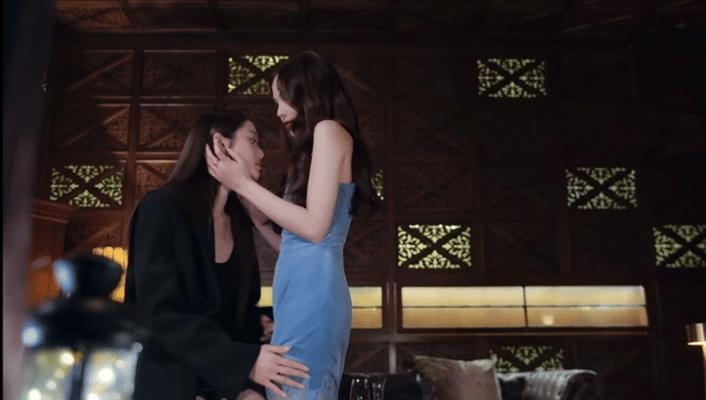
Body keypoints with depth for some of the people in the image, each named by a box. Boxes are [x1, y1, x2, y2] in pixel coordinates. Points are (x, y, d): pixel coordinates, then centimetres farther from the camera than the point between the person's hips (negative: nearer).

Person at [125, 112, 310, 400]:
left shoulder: (240, 222, 9)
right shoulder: (162, 207, -8)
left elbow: (241, 312, 9)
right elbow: (160, 312, -17)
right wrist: (245, 361, -23)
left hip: (223, 377, 5)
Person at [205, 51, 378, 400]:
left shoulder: (330, 129, -2)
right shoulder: (325, 137, 24)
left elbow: (314, 227, -12)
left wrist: (244, 184, -5)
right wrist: (246, 201, 22)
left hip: (312, 290, -9)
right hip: (304, 291, 9)